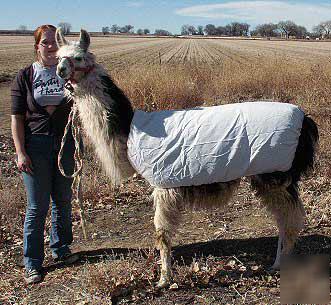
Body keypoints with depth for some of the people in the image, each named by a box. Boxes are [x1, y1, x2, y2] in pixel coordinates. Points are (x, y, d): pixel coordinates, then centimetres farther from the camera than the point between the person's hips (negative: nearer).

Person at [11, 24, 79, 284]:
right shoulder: (25, 77, -1)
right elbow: (17, 117, -3)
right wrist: (20, 152, -10)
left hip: (65, 144, 3)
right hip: (36, 145, -3)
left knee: (63, 201, 12)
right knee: (37, 206, 0)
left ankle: (60, 248, 32)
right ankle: (33, 263, 11)